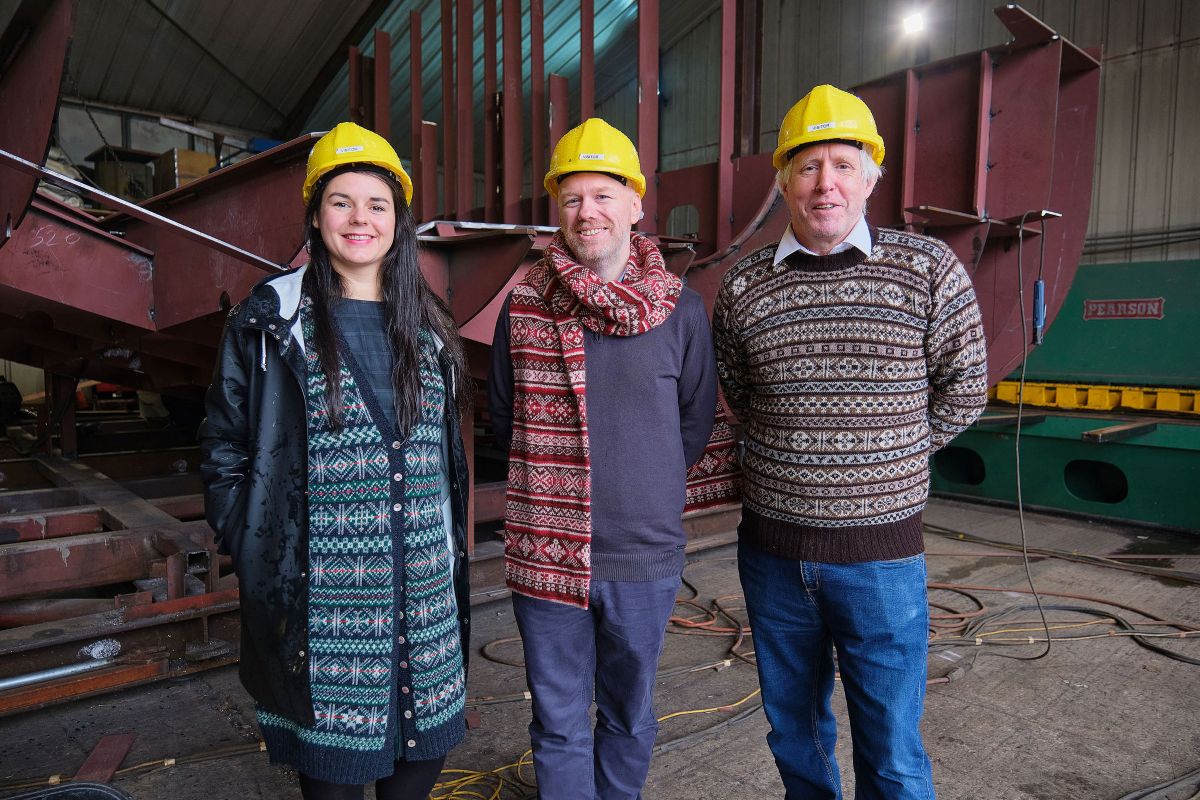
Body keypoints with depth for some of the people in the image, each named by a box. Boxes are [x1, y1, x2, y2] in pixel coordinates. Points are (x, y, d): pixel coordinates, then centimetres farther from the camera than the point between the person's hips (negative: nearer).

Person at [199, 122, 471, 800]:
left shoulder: (428, 325, 9)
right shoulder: (272, 321, -1)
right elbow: (225, 447, 2)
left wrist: (453, 552, 11)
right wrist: (252, 550, -5)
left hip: (424, 588, 3)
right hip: (320, 595, -3)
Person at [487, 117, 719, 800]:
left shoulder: (681, 309, -3)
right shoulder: (523, 305, -1)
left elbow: (696, 420, 7)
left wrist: (646, 492, 8)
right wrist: (551, 490, 10)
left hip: (645, 558, 0)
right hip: (545, 556, 0)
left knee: (629, 717, 20)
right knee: (559, 723, 15)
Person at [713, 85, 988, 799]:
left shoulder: (929, 270, -6)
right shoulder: (742, 286, -1)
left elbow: (963, 391, 4)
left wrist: (883, 458, 6)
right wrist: (794, 457, 8)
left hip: (881, 553, -2)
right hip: (772, 551, 3)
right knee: (794, 731, 20)